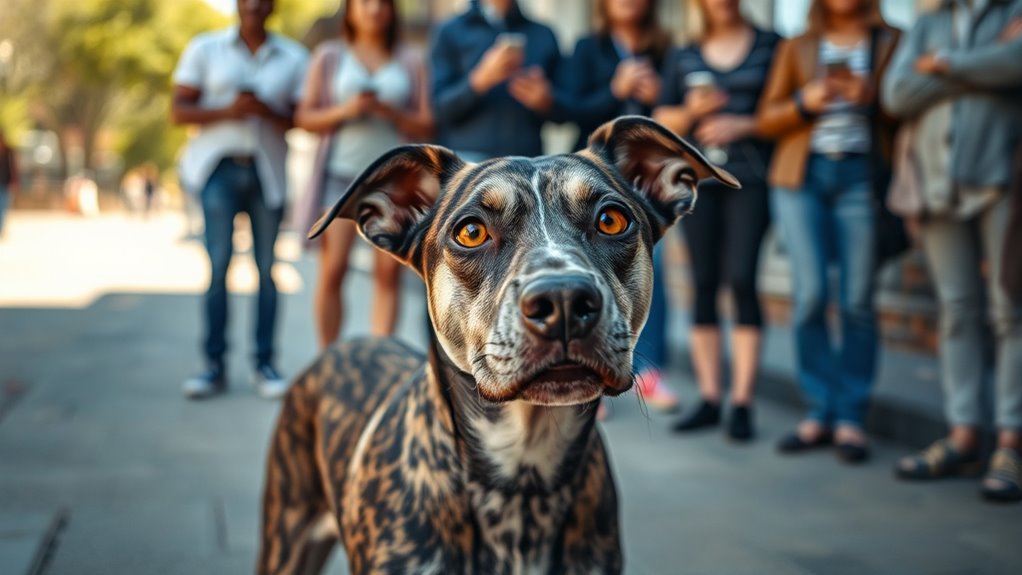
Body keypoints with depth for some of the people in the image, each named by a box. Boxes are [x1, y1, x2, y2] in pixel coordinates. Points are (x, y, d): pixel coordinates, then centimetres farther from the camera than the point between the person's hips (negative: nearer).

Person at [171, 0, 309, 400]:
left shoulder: (293, 57, 10)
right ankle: (215, 366, -2)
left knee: (267, 268, -1)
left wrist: (269, 112, -13)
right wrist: (228, 111, -13)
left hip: (268, 171, 1)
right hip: (219, 167, -1)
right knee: (218, 264, -6)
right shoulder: (205, 49, 9)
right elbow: (180, 110, 3)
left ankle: (265, 364, 5)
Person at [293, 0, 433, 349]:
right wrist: (344, 111, -10)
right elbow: (305, 118, 6)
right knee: (332, 269, -8)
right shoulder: (329, 57, 11)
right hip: (341, 174, -1)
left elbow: (426, 127, 8)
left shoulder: (410, 62, 13)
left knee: (389, 272, -6)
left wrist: (391, 113, -9)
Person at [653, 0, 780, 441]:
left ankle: (742, 403, -6)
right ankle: (709, 399, 8)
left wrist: (744, 125, -11)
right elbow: (663, 122, 14)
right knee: (704, 284, 2)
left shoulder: (770, 46, 6)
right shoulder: (684, 58, 14)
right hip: (698, 179, 3)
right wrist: (691, 111, -5)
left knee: (742, 280, -11)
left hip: (750, 178, -3)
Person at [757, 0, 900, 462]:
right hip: (802, 176, 1)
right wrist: (806, 101, -6)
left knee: (857, 301, -4)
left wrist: (872, 96, -10)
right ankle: (820, 412, 5)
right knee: (810, 295, -6)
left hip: (861, 176, -1)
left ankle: (851, 418, 3)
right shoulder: (796, 48, 16)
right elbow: (766, 119, 12)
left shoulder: (891, 43, 12)